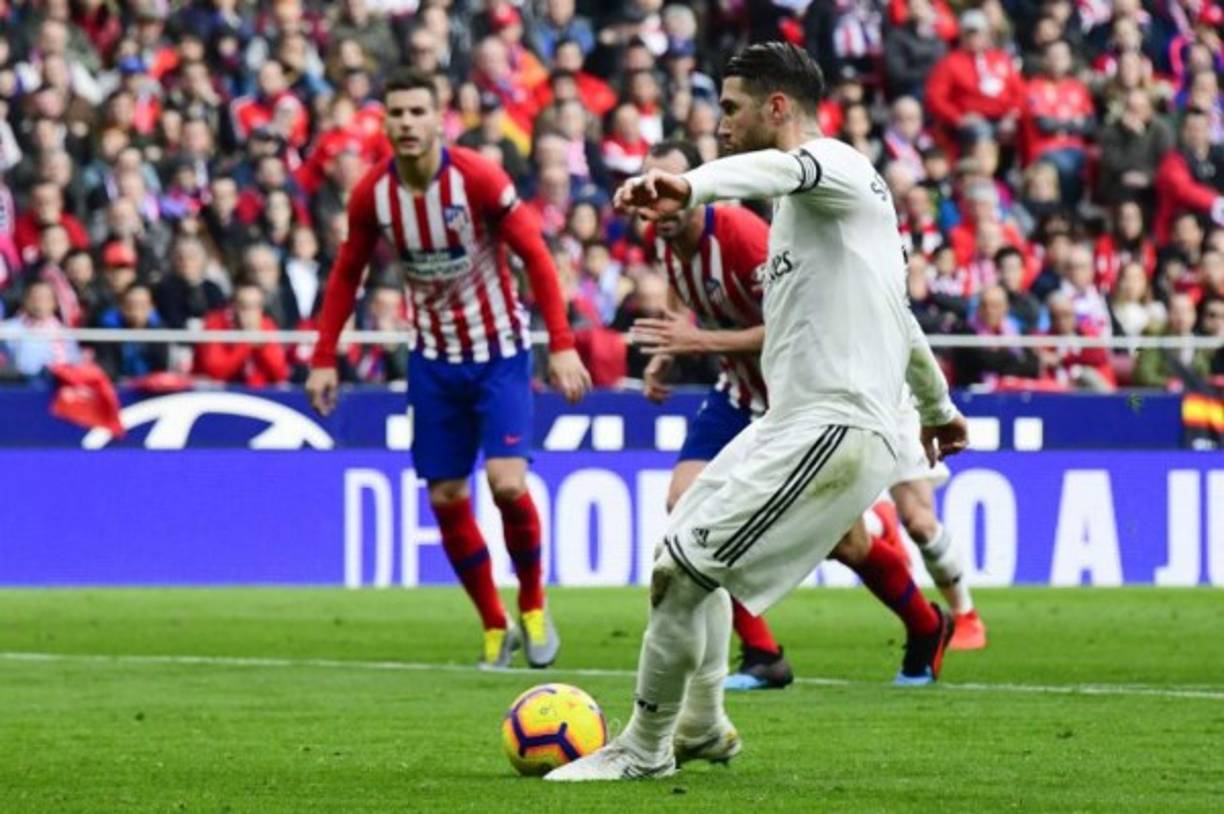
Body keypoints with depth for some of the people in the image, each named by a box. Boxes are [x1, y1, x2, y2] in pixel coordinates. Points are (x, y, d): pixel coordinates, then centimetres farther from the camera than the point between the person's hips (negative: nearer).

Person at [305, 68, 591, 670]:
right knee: (446, 499, 1)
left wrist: (562, 345, -20)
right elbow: (347, 275, 6)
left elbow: (536, 257, -14)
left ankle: (532, 603, 8)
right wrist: (324, 358, 1)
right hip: (434, 358, 4)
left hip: (498, 350, -4)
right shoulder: (372, 194, -7)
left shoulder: (477, 179, -18)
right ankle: (494, 628, 16)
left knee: (507, 483, -17)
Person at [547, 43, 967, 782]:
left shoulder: (833, 166, -9)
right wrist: (938, 405, 49)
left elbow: (782, 168, -37)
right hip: (798, 422, 11)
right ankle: (701, 728, 36)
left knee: (680, 570, -13)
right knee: (691, 549, 24)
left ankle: (644, 749, 0)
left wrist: (690, 188, -57)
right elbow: (896, 310, 36)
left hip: (834, 430, -11)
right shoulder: (810, 198, 23)